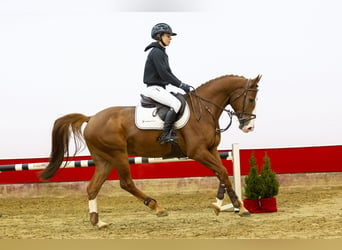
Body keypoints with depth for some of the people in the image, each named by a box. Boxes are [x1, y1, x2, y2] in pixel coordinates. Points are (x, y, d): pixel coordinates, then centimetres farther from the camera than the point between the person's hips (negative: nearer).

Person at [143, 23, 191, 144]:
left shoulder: (162, 53, 19)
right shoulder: (156, 53, -13)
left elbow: (168, 74, 20)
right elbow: (163, 74, -20)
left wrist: (182, 84, 8)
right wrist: (181, 84, -17)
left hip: (160, 88, 11)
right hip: (154, 88, -11)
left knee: (182, 100, 10)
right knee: (176, 103, -25)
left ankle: (171, 133, 5)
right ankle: (165, 135, -25)